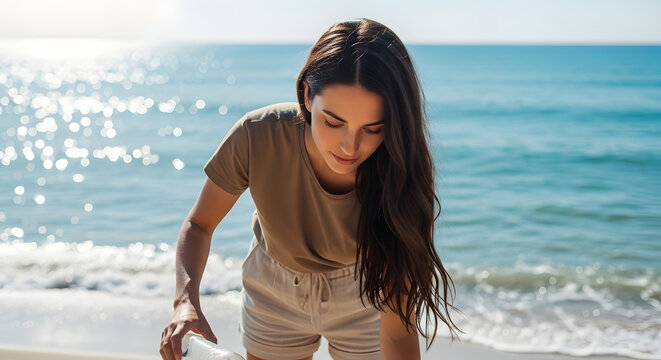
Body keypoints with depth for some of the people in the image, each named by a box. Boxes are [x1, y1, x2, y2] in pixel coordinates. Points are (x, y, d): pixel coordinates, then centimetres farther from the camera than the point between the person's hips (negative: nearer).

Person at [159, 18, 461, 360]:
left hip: (362, 296, 0)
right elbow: (199, 225, -16)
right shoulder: (257, 137, -32)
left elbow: (398, 332, -30)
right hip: (274, 291, 1)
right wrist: (187, 300, -33)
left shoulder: (399, 180, -33)